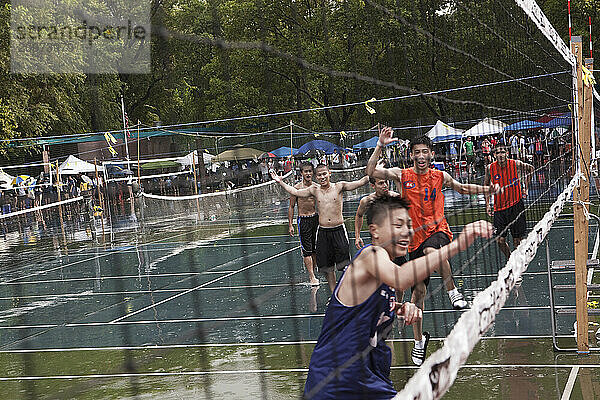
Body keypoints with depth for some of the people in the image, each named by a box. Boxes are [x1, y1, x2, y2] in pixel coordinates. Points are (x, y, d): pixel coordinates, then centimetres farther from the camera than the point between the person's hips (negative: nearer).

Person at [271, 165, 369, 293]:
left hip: (338, 230, -3)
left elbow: (360, 182, -8)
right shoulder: (314, 190, 6)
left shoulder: (339, 186, -2)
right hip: (322, 232, 3)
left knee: (344, 264, -8)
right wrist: (281, 182, 12)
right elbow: (295, 192, 15)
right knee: (327, 267, 8)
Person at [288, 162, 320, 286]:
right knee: (307, 250, -6)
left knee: (315, 249, 8)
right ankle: (312, 277, -4)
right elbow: (291, 207, 1)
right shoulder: (297, 188, -4)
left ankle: (312, 274, 20)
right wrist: (290, 225, -2)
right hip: (303, 220, -3)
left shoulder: (316, 187, 4)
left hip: (316, 218, 3)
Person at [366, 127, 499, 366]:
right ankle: (419, 340, 23)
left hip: (438, 230, -1)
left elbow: (462, 188, 21)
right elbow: (371, 172, -12)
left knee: (432, 251, -39)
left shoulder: (440, 177, 4)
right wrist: (380, 146, -19)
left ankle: (454, 293, -18)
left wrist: (486, 190, 6)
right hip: (415, 236, 1)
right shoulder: (402, 175, -1)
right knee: (418, 290, 5)